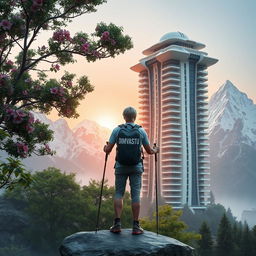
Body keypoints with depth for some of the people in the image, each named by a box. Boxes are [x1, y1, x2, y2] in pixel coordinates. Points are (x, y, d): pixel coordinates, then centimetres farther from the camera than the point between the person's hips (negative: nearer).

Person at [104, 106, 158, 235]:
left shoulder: (117, 130, -1)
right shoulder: (141, 131, 0)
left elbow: (108, 150, 0)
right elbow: (149, 151, 5)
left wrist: (105, 148, 23)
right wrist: (155, 150, 27)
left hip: (121, 167, 0)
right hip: (136, 167, 0)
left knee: (119, 193, 7)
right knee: (135, 195, 2)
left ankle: (117, 223, -1)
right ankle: (136, 226, 2)